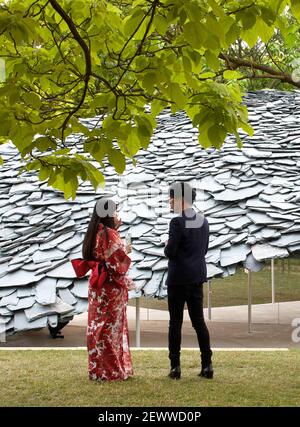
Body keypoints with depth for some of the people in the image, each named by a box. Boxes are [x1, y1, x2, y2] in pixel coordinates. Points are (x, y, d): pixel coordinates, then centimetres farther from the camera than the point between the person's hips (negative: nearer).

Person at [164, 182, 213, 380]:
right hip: (197, 278, 6)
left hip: (178, 278, -6)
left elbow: (170, 252, -16)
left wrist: (167, 246, 4)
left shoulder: (178, 222, -15)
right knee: (199, 321, 10)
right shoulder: (204, 221, 8)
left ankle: (175, 366, 4)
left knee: (175, 322, 1)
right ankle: (207, 365, 9)